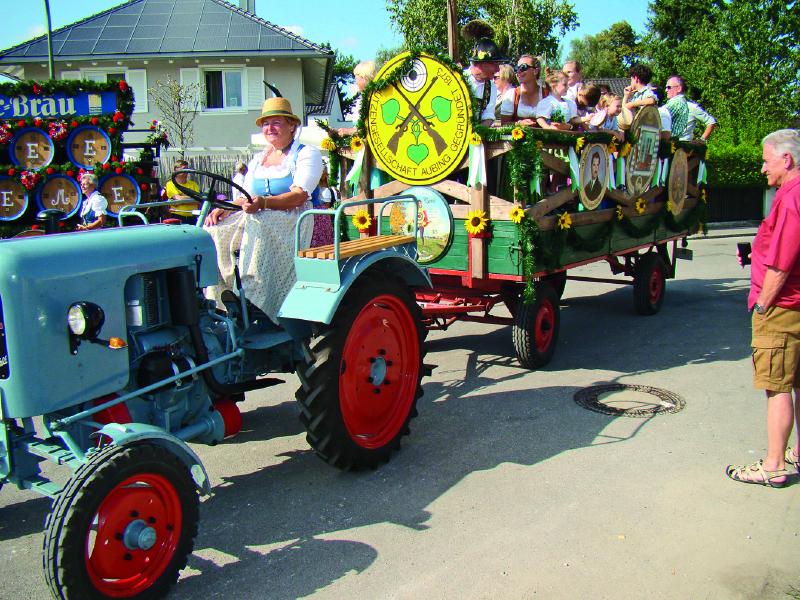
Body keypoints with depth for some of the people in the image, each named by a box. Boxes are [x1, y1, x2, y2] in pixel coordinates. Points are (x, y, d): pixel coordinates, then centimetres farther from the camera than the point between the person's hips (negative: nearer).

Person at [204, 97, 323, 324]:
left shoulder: (307, 153, 3)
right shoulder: (258, 159, 25)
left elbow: (300, 195, -13)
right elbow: (246, 198, 20)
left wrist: (264, 202, -30)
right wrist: (224, 209, -4)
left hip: (291, 219, -6)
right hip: (255, 220, 6)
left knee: (257, 229, -39)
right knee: (213, 233, -21)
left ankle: (255, 311, -46)